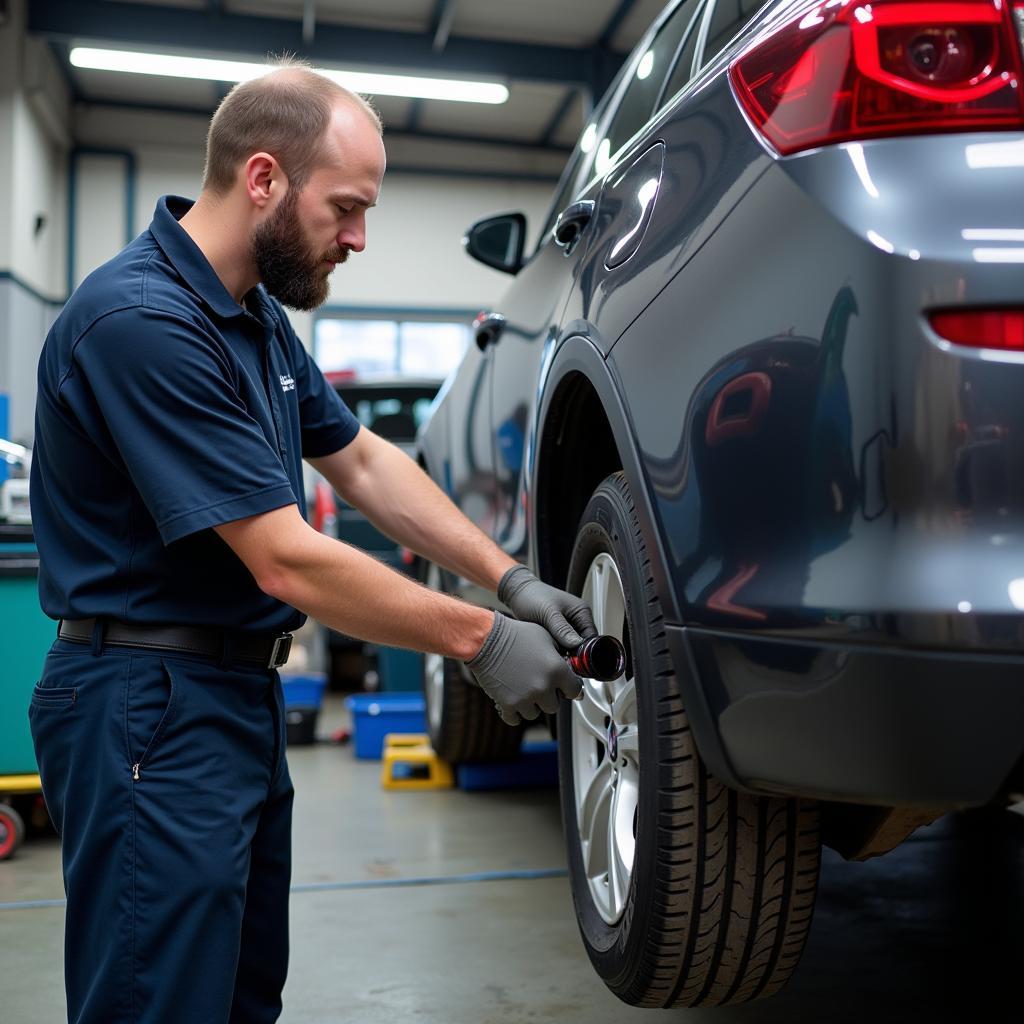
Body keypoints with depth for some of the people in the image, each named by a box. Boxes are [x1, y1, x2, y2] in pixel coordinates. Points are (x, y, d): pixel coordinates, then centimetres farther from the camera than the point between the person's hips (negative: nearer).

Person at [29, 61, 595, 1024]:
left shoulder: (258, 315, 9)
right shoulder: (143, 320, -23)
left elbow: (363, 460, 12)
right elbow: (286, 561, -24)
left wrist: (509, 578, 2)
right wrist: (481, 641, -16)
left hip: (238, 692, 10)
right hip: (153, 704, -10)